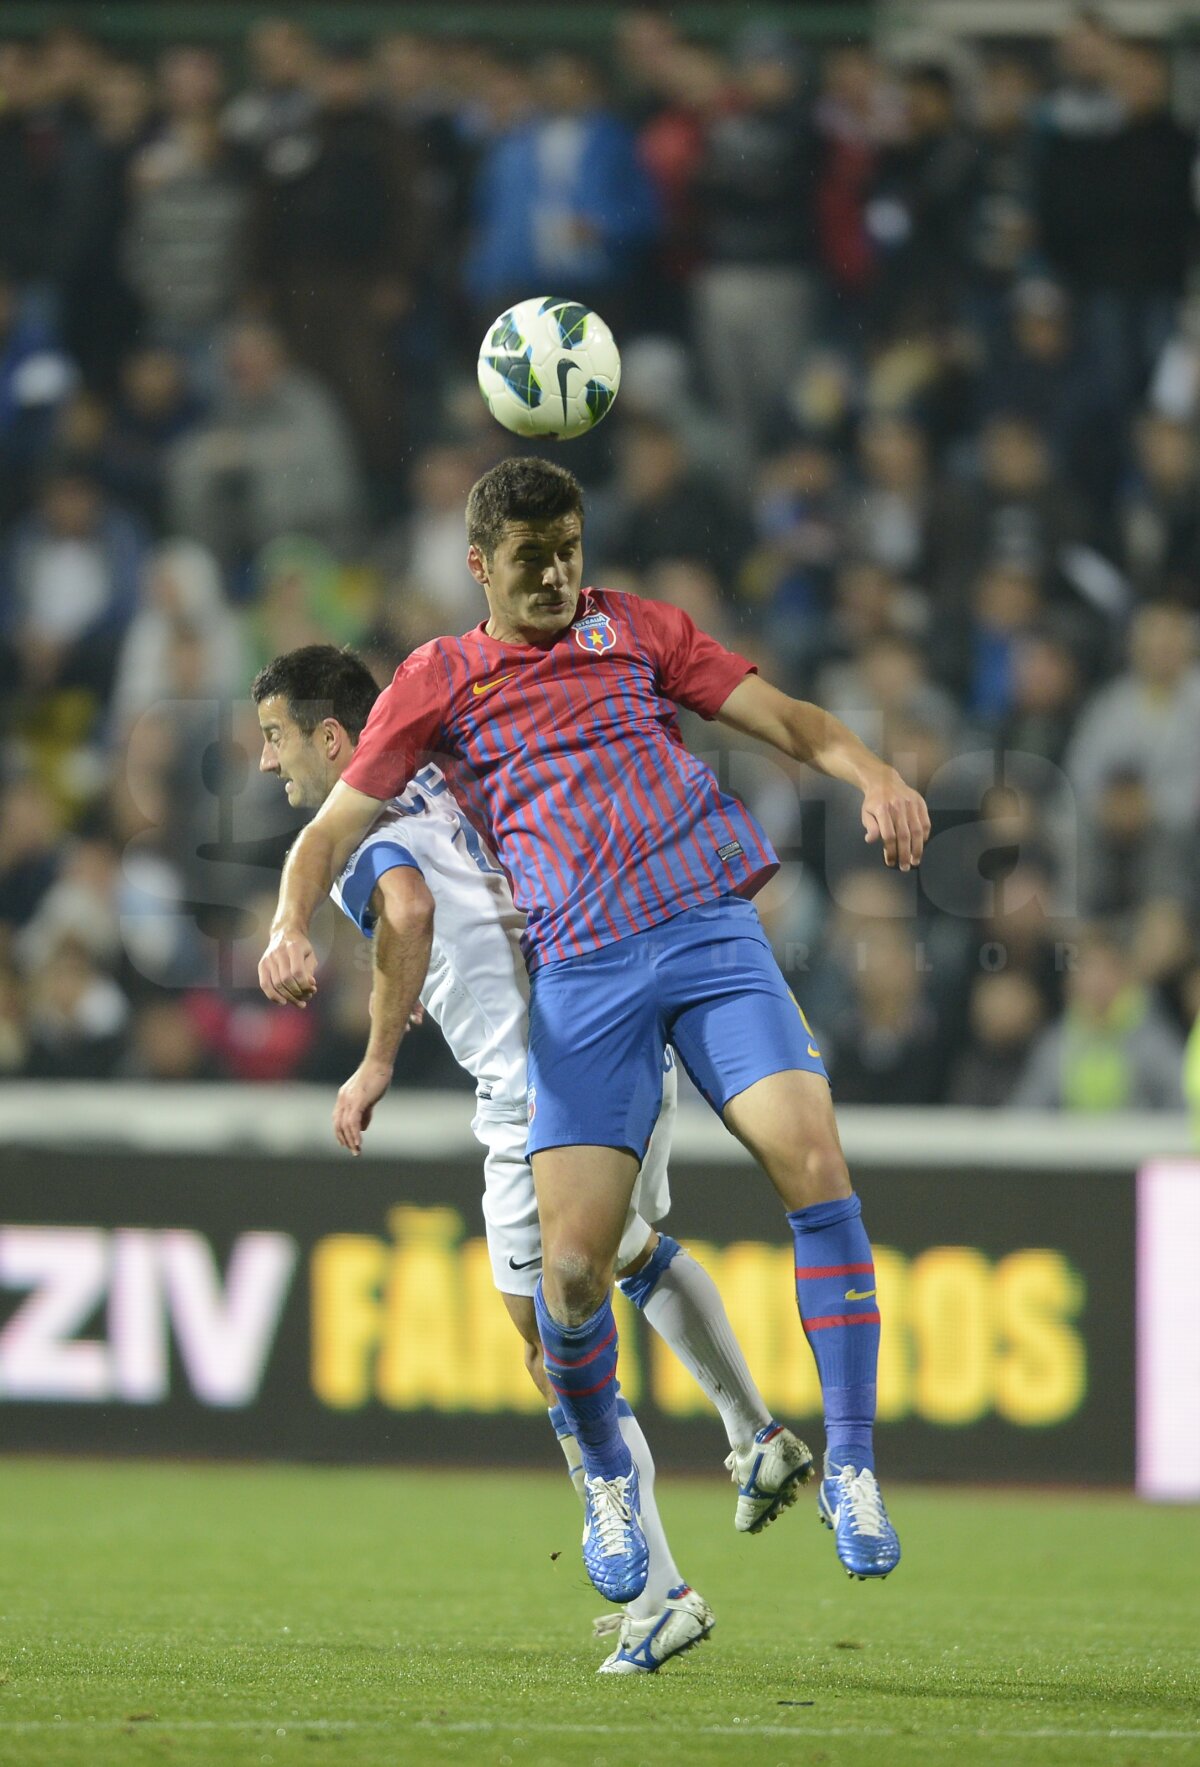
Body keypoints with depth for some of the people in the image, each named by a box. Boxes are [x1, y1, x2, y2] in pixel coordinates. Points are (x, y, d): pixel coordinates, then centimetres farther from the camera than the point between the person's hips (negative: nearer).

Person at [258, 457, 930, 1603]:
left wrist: (872, 776, -6)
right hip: (578, 974, -1)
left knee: (814, 1164, -21)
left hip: (709, 929, 1)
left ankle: (850, 1465, -11)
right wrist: (292, 927, -7)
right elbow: (334, 828, 12)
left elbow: (781, 717, 14)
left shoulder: (634, 630, 17)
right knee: (571, 1266, -11)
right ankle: (606, 1476, 18)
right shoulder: (438, 682, 14)